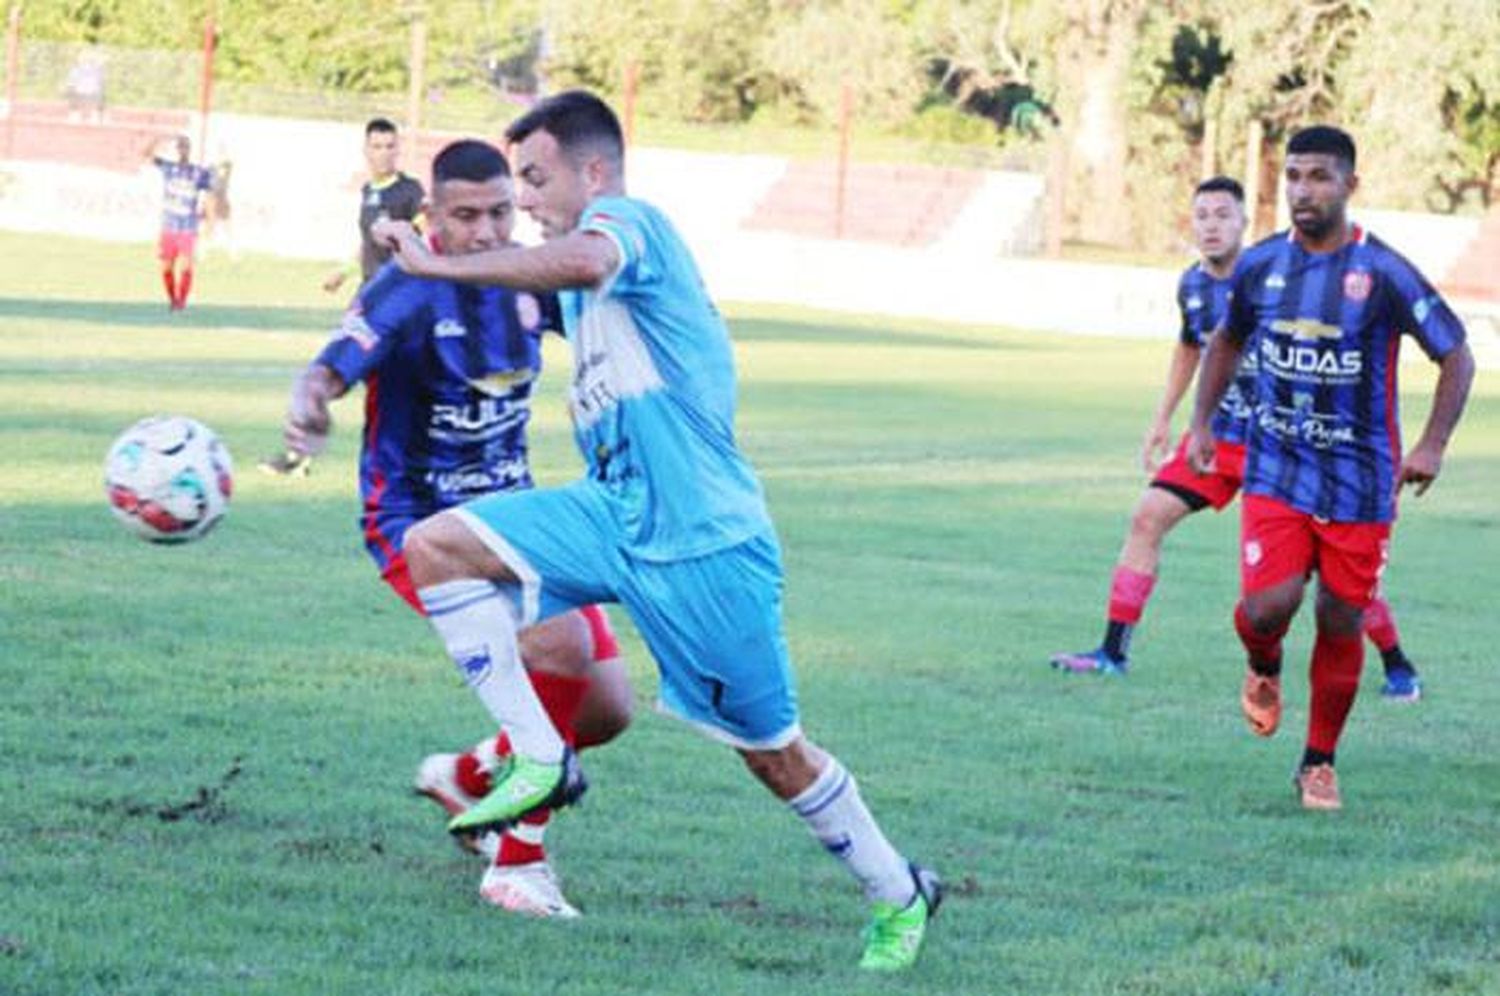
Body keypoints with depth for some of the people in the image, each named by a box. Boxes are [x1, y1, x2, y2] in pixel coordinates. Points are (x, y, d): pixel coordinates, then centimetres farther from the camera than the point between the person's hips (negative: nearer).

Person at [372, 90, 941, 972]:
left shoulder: (628, 219, -15)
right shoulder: (586, 274, 15)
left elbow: (582, 262, -38)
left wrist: (439, 264, -34)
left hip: (703, 542, -9)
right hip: (613, 511, 9)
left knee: (775, 754, 3)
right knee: (436, 545, -9)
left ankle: (900, 894, 24)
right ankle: (541, 760, -8)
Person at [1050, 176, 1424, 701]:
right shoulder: (1193, 284, 3)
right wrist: (1161, 419, 21)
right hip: (1218, 436, 6)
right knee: (1148, 517, -6)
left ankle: (1397, 666, 10)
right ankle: (1113, 652, 1)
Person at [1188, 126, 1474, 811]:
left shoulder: (1382, 273, -10)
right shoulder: (1261, 264, 1)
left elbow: (1456, 356, -2)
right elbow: (1227, 343, 20)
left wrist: (1432, 445, -11)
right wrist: (1202, 425, 13)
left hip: (1359, 483, -1)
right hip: (1275, 470, 1)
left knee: (1341, 621, 3)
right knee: (1268, 605, -17)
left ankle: (1320, 765, 21)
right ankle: (1263, 668, 20)